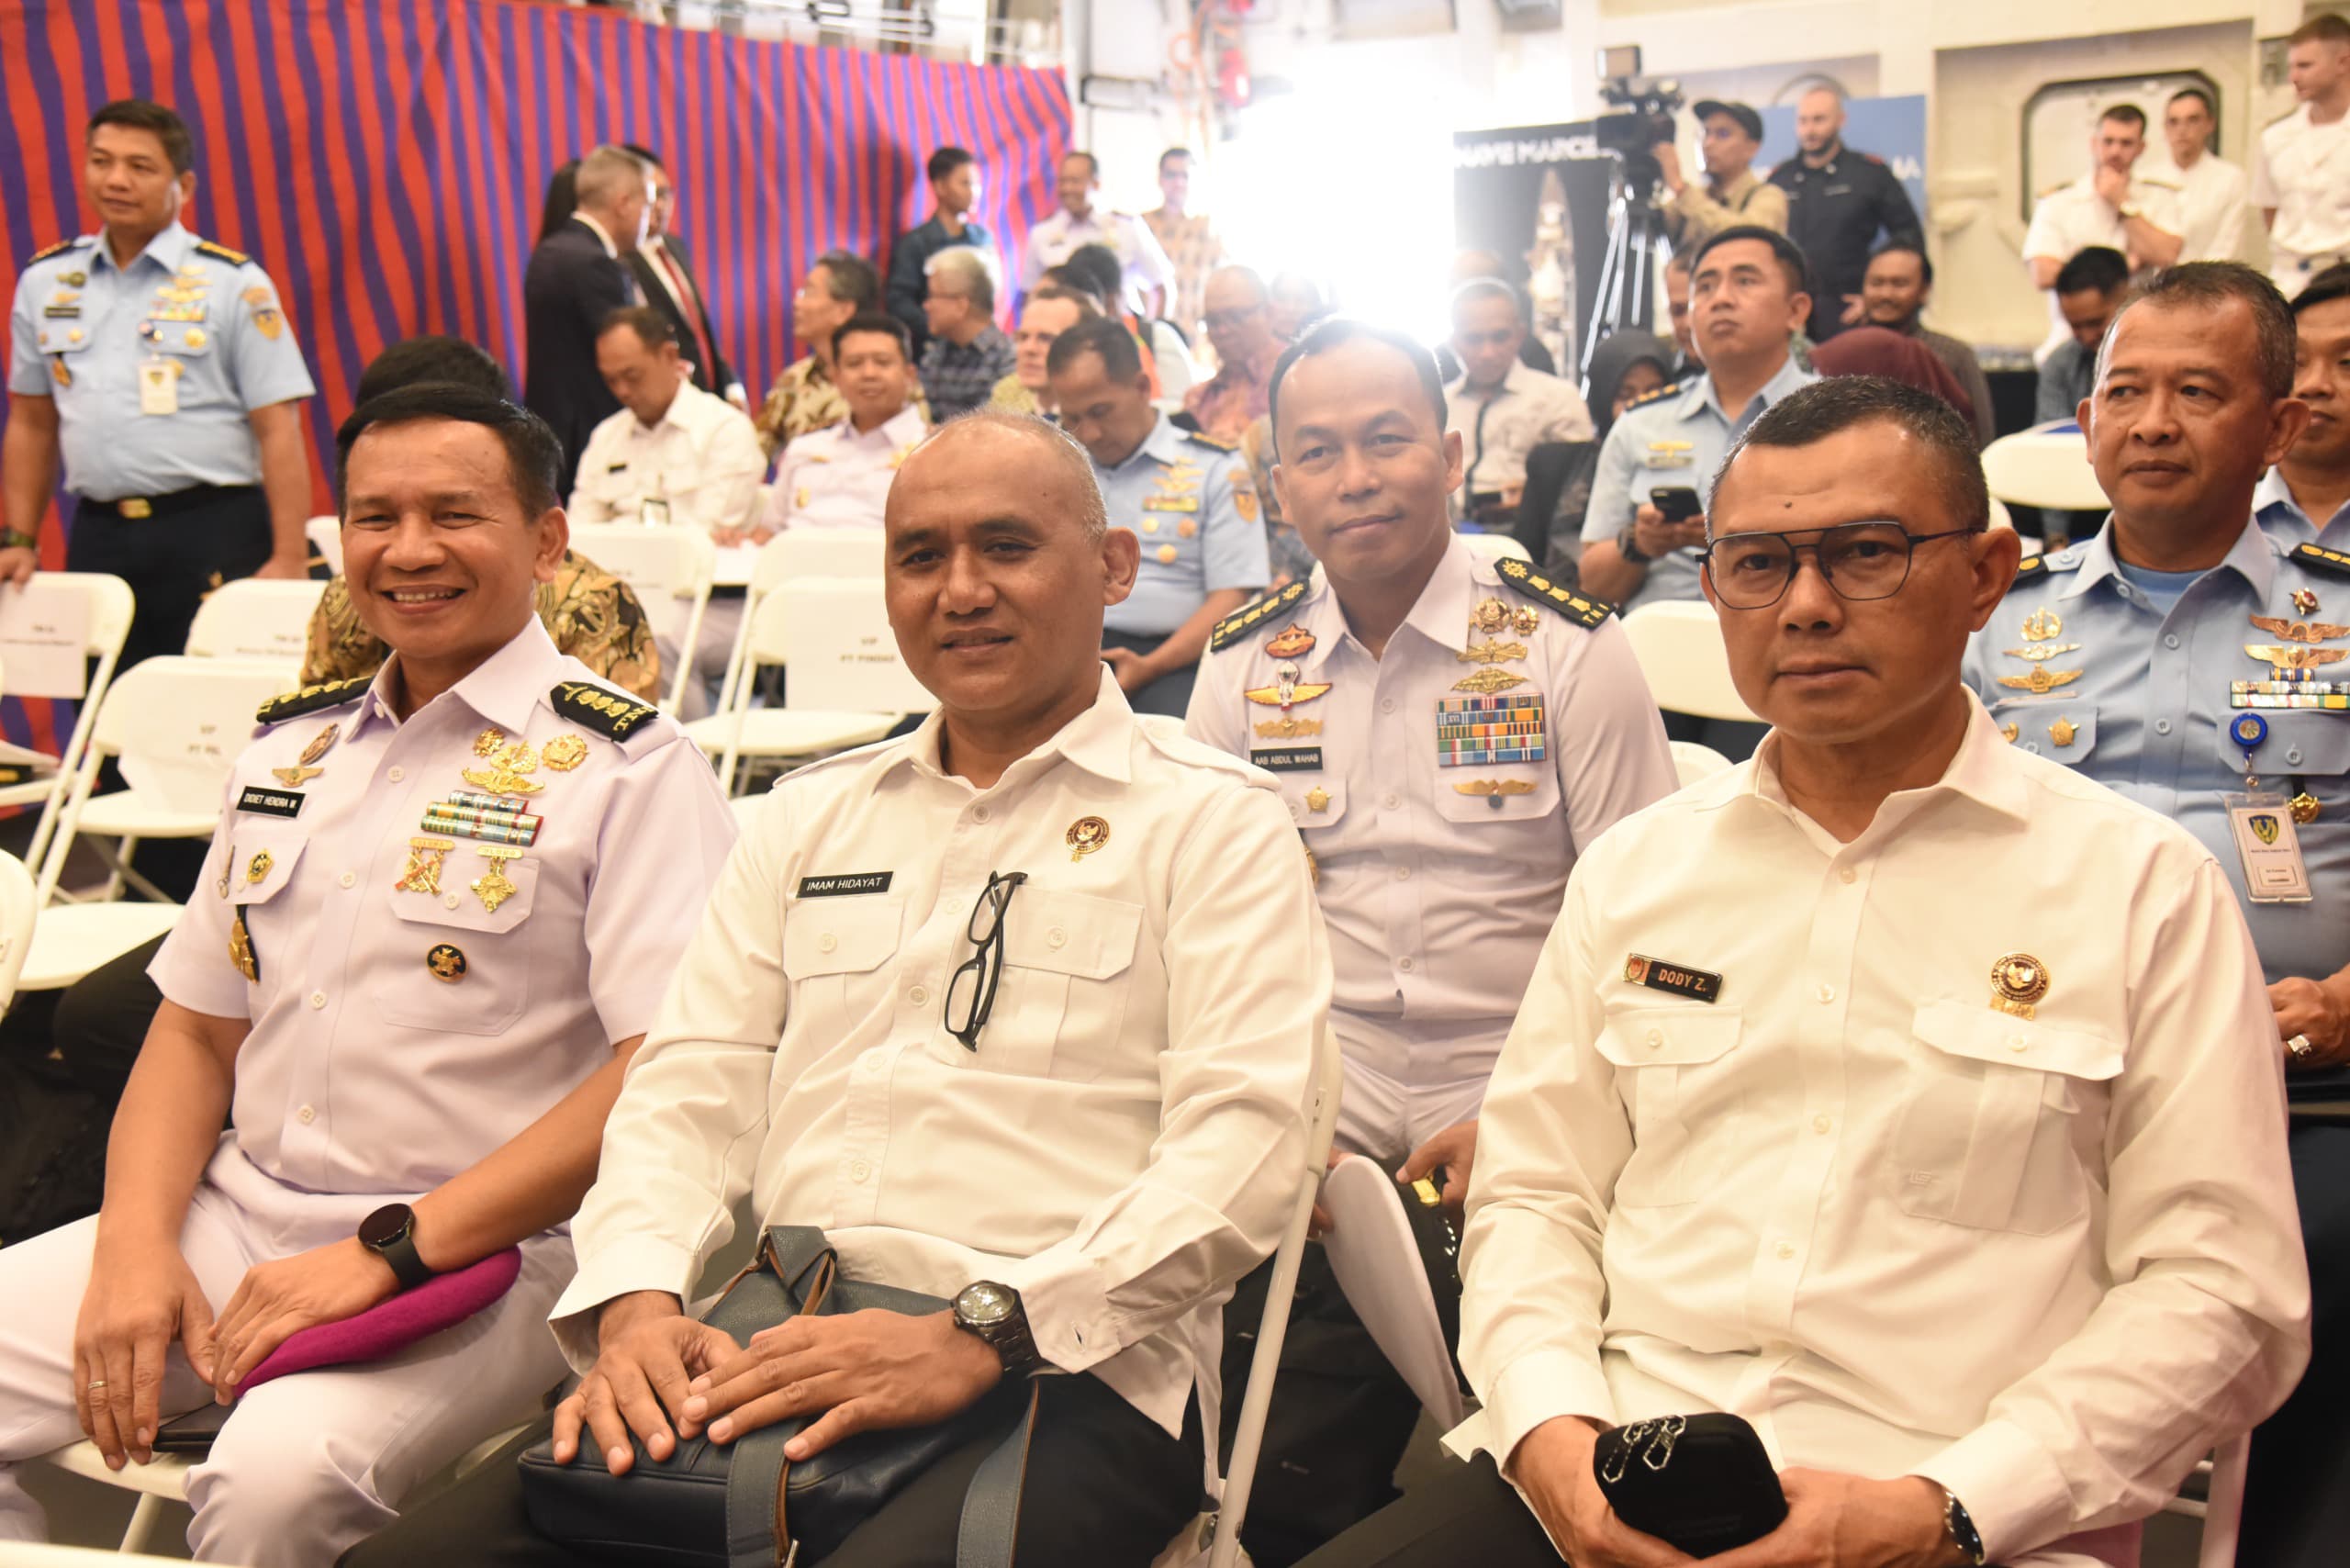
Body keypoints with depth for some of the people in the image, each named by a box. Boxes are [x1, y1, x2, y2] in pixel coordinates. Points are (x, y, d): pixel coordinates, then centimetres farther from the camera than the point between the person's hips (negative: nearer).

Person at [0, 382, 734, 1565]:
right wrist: (136, 1244, 0)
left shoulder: (627, 766, -6)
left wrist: (392, 1249, -18)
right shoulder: (290, 749, 15)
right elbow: (195, 1031, 18)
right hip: (236, 1210, 6)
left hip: (485, 1249, -6)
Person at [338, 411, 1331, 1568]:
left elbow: (1241, 1148, -7)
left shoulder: (1216, 821, 5)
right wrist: (637, 1299, -5)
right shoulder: (809, 815, 22)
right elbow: (692, 1086, 15)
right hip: (771, 1352, 5)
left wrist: (977, 1337, -17)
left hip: (1064, 1378, -4)